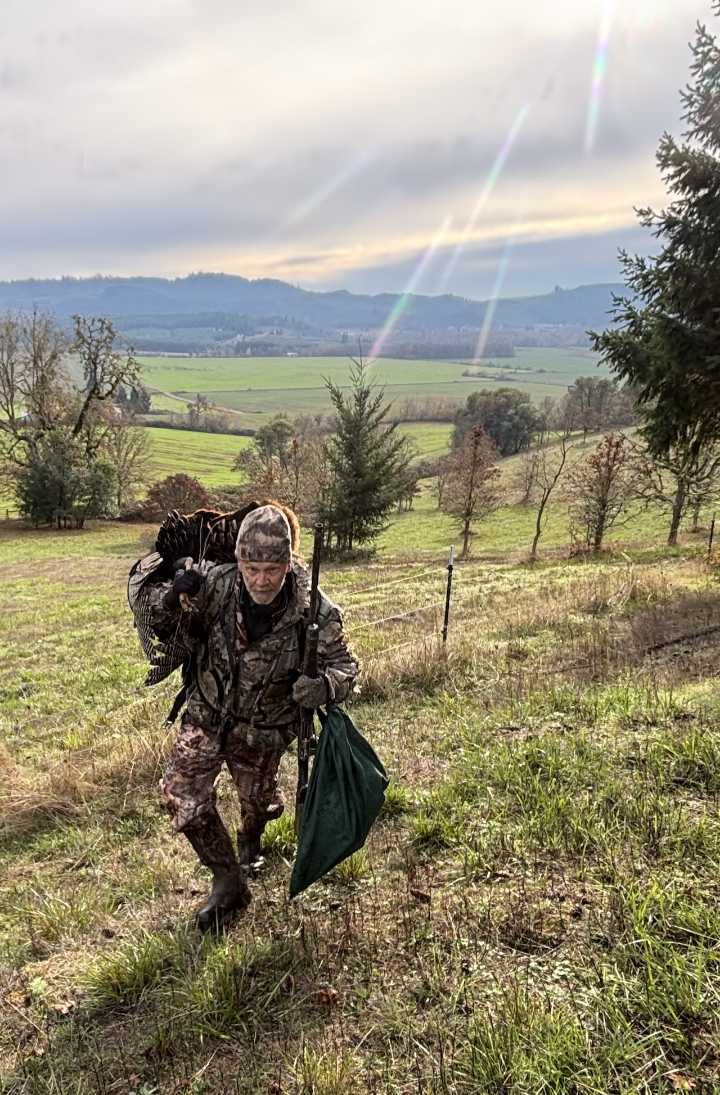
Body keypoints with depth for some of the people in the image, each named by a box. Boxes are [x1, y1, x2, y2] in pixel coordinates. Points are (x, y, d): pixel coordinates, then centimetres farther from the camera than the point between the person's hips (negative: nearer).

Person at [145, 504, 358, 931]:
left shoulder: (315, 612, -26)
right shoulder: (216, 584, -24)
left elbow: (345, 665, -14)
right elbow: (157, 618, -10)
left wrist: (324, 685, -38)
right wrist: (174, 597, -35)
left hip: (263, 733, 0)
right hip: (207, 717, 1)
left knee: (258, 802, 20)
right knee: (182, 792, -14)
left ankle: (249, 841, 61)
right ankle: (229, 882, 10)